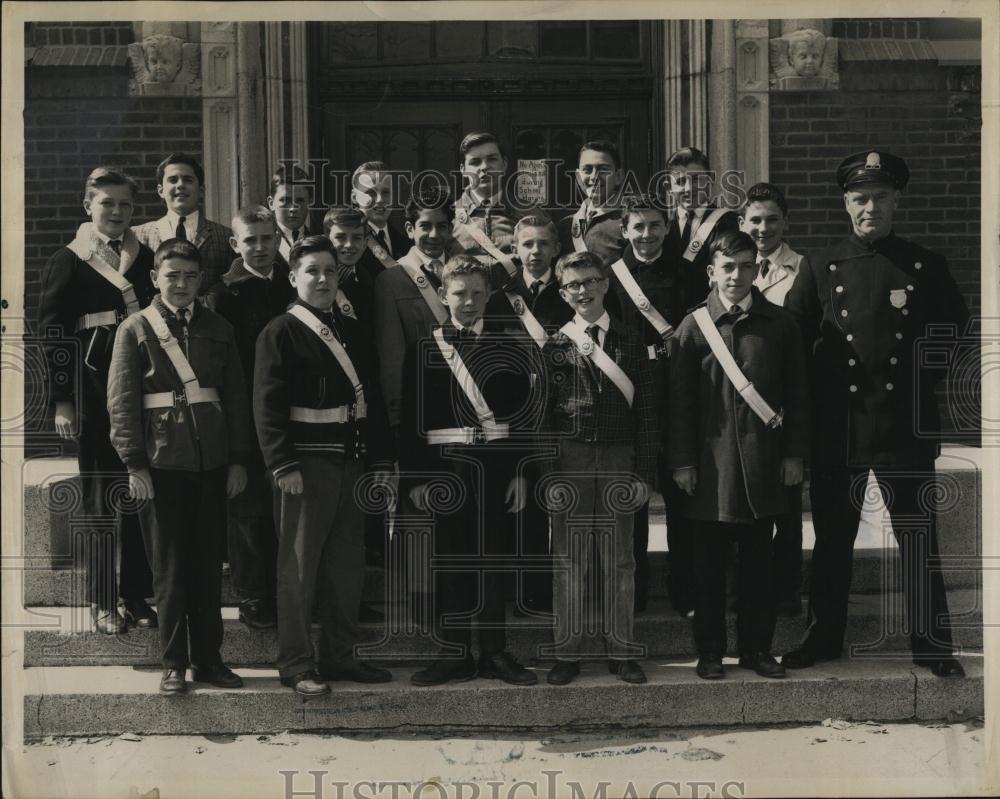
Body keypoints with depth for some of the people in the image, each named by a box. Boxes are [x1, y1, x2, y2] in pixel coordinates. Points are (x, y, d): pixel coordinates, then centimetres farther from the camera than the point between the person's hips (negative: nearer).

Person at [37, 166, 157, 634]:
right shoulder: (67, 262, 1)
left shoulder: (147, 259, 10)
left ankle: (138, 595, 17)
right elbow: (51, 334, -3)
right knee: (100, 499, 4)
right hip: (94, 396, -3)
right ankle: (102, 602, 13)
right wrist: (62, 401, -10)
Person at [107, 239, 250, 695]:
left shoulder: (218, 330, 10)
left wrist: (238, 459, 5)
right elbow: (121, 401, -3)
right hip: (162, 464, -3)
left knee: (208, 565, 9)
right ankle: (173, 663, 12)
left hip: (212, 464, 3)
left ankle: (209, 658, 18)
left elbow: (237, 397, 10)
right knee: (170, 568, 3)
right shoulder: (136, 330, 0)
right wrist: (134, 464, -10)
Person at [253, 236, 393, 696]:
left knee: (347, 563, 11)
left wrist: (378, 455, 13)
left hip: (351, 462, 7)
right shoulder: (280, 334, -6)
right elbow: (268, 405, -11)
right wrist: (283, 465, -18)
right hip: (307, 463, -7)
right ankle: (296, 665, 7)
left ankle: (339, 655, 22)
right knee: (299, 566, 0)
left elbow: (369, 396, 17)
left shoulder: (351, 331, 15)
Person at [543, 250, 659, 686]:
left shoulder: (630, 344, 6)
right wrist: (544, 471, -4)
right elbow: (541, 412, 2)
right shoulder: (553, 345, 3)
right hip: (569, 464, -1)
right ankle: (566, 652, 12)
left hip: (618, 462, 1)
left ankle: (621, 651, 15)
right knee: (568, 561, 4)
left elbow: (646, 412, 5)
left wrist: (644, 472, -1)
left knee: (619, 560, 6)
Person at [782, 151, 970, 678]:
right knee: (832, 539, 10)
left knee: (918, 539, 3)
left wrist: (925, 377, 5)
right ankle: (823, 637, 22)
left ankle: (931, 644, 13)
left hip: (906, 429, -1)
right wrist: (818, 385, 3)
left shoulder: (925, 267, 2)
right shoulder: (821, 268, 3)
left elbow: (955, 326, 12)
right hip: (837, 428, 1)